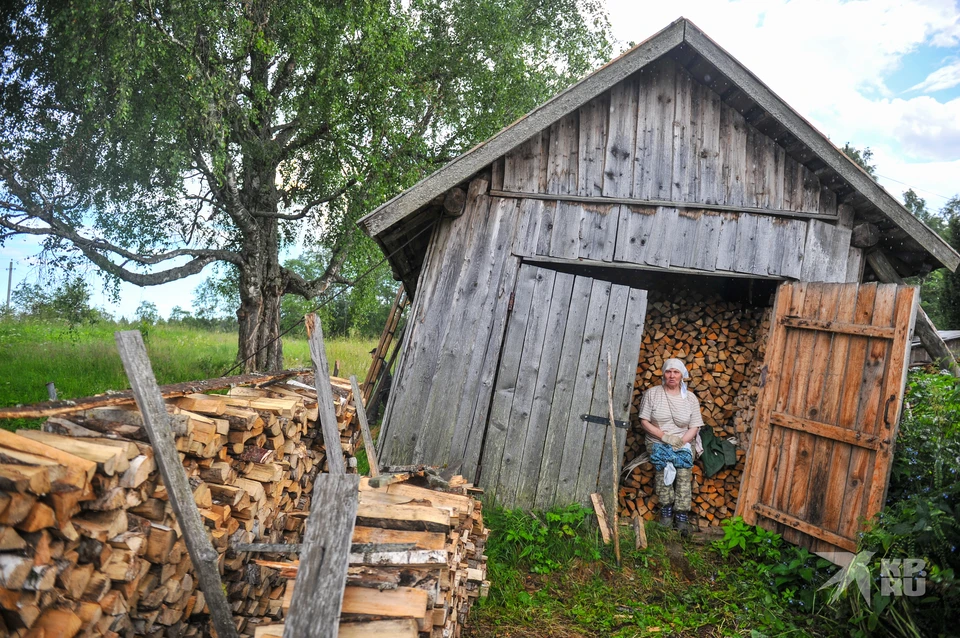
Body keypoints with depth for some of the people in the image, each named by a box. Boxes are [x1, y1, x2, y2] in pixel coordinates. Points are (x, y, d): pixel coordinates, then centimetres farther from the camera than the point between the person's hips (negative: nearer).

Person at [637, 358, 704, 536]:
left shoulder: (690, 398, 4)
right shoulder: (652, 393, 1)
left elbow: (694, 427, 0)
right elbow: (644, 421, -3)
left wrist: (681, 442, -17)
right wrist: (664, 436, -16)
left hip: (684, 443, 1)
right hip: (657, 442, 0)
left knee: (684, 469, -27)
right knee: (663, 458, -31)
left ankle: (682, 516, -27)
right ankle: (666, 509, -25)